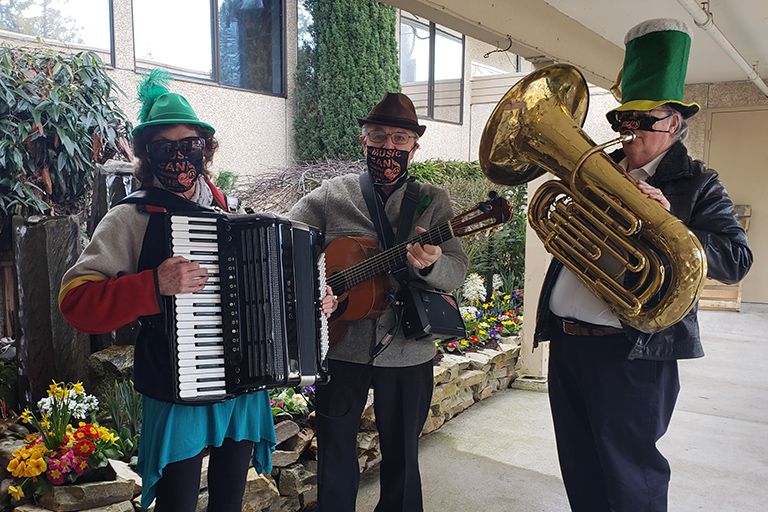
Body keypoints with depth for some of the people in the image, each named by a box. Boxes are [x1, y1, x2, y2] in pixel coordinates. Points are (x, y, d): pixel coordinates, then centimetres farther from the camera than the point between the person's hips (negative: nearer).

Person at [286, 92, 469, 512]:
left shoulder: (433, 201, 3)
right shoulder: (331, 194, 3)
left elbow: (457, 272, -4)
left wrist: (429, 265, -28)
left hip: (407, 352, 0)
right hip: (339, 347, 0)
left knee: (402, 458, 15)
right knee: (335, 456, 13)